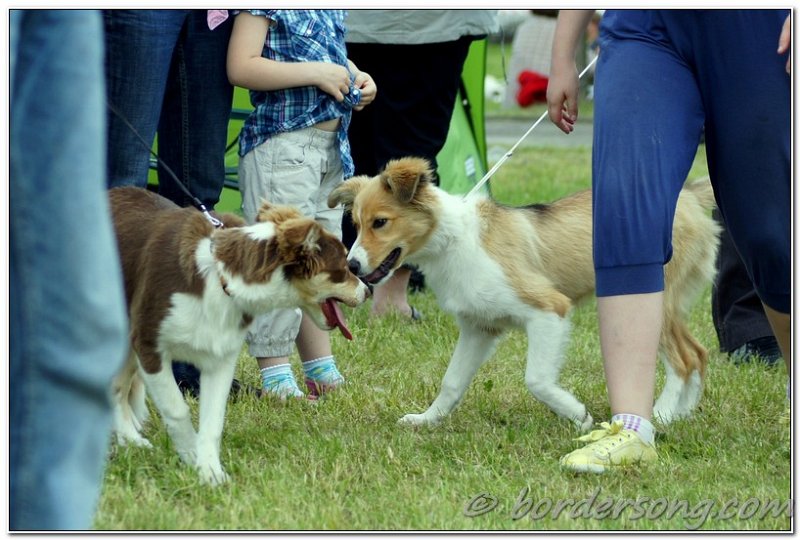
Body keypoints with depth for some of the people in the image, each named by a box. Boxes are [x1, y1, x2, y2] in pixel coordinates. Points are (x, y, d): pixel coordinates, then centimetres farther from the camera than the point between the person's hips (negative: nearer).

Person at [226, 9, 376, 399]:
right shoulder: (265, 7, -13)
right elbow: (241, 68, -21)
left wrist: (356, 77, 8)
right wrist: (317, 73, -22)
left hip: (333, 145, 9)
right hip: (281, 144, -9)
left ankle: (322, 371, 24)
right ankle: (275, 375, -2)